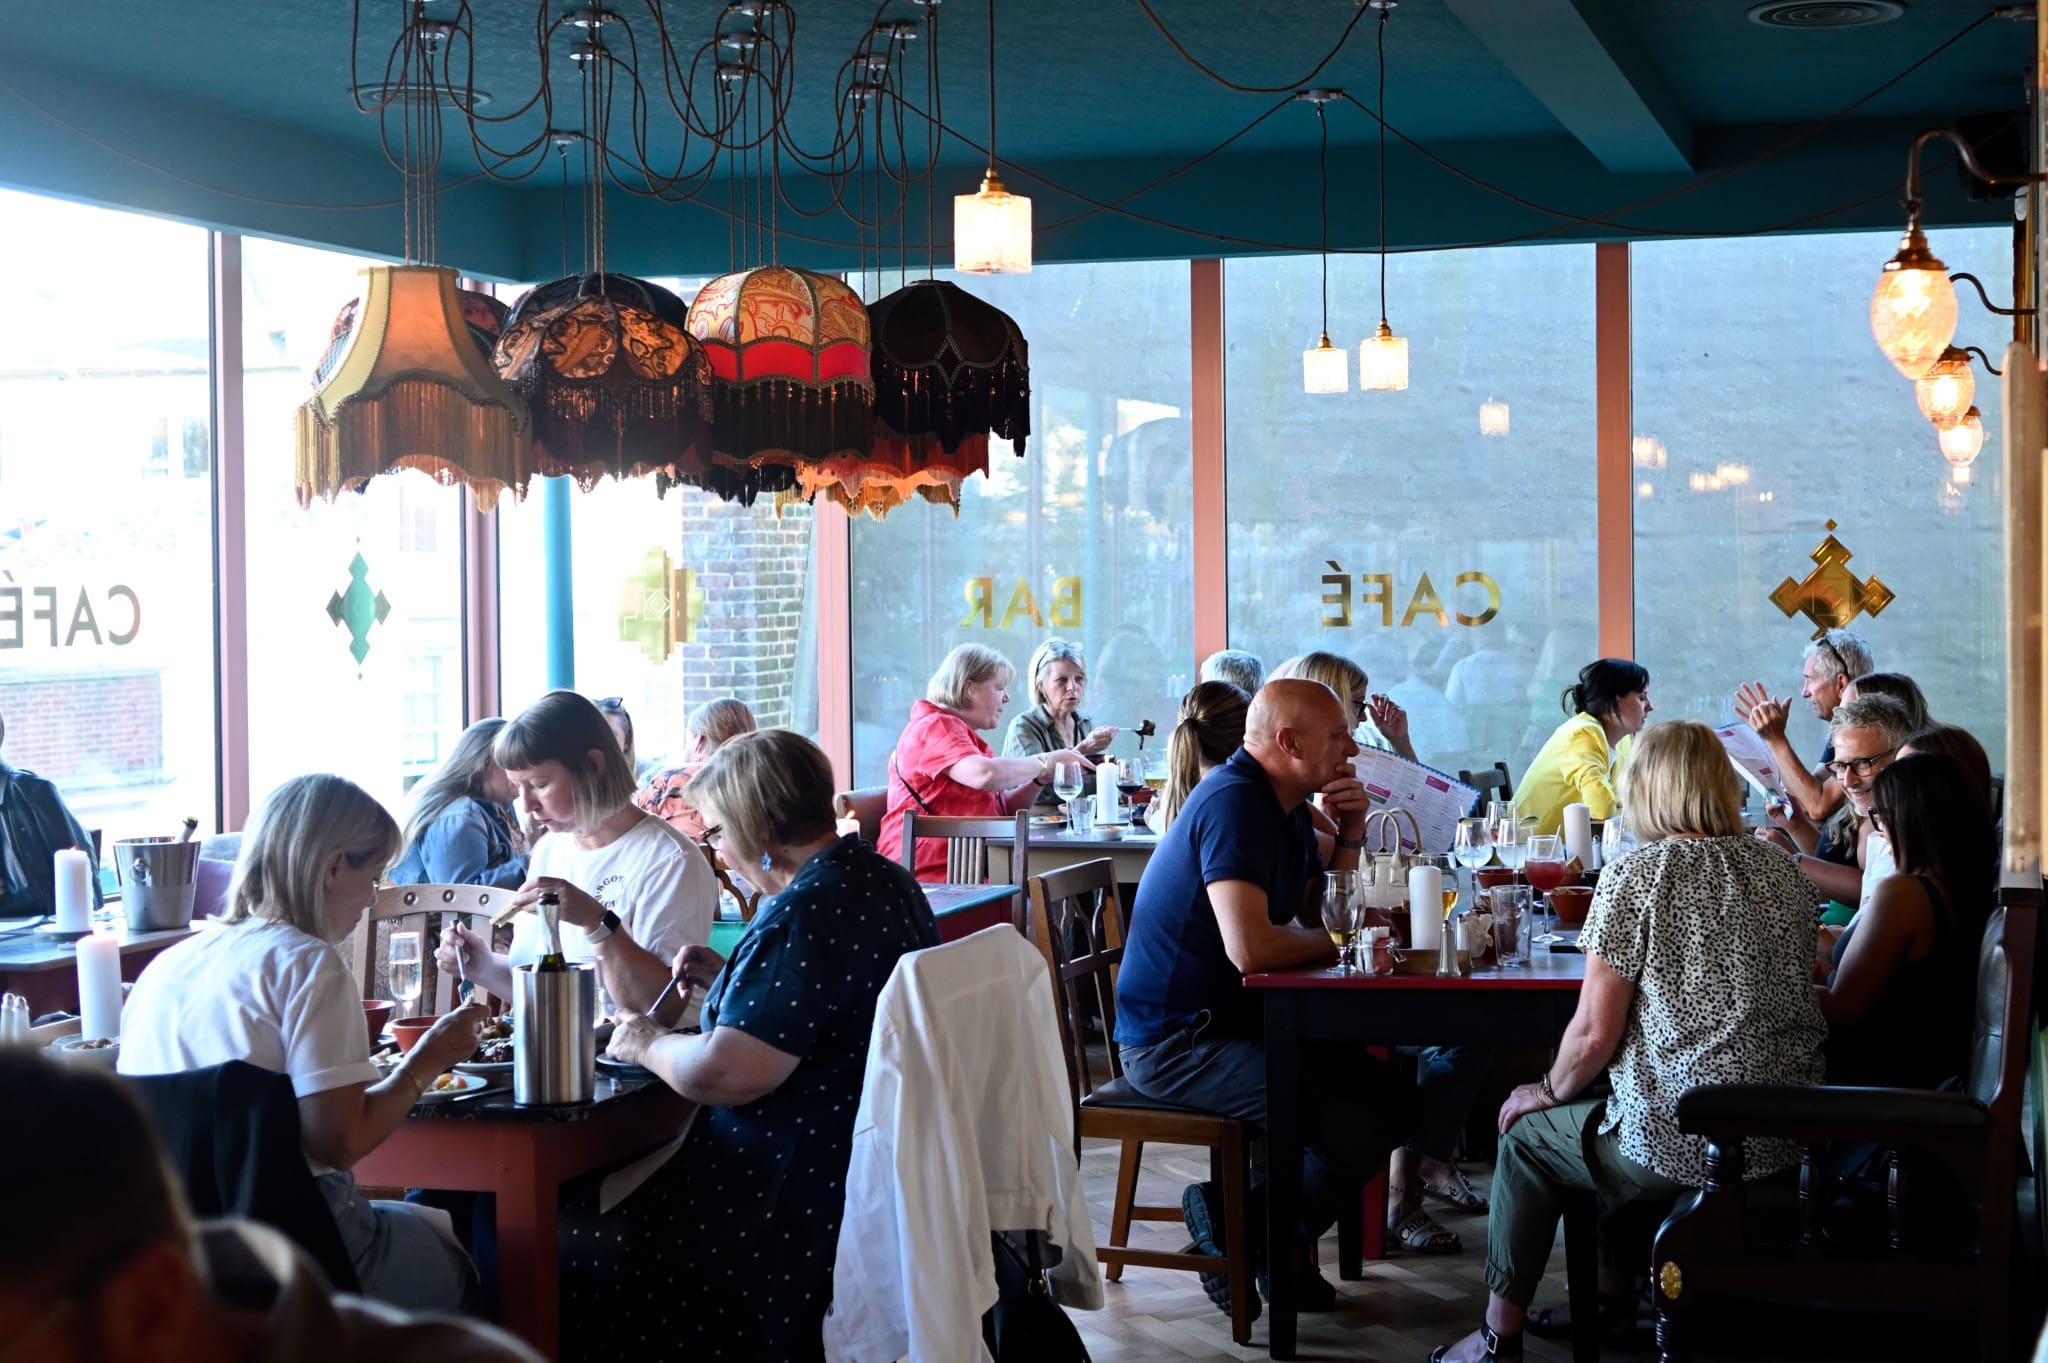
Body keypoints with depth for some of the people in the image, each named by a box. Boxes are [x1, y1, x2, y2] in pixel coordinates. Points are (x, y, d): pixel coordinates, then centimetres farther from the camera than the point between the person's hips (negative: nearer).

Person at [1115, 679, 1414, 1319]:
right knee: (1356, 1127, -23)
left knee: (1388, 1093, 5)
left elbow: (1319, 918, 16)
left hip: (1233, 1022, 11)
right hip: (1177, 1043, -10)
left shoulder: (1283, 808, 12)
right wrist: (1336, 944, -11)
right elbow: (1251, 948, -30)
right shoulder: (1233, 804, -20)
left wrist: (1348, 835, 2)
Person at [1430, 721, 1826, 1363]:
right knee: (1614, 1107, 34)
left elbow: (1595, 1033, -12)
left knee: (1527, 1134, 19)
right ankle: (1613, 1301, 42)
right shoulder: (1782, 872, 7)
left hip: (1681, 1146, -7)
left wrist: (1548, 1091, 7)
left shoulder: (1635, 876, -12)